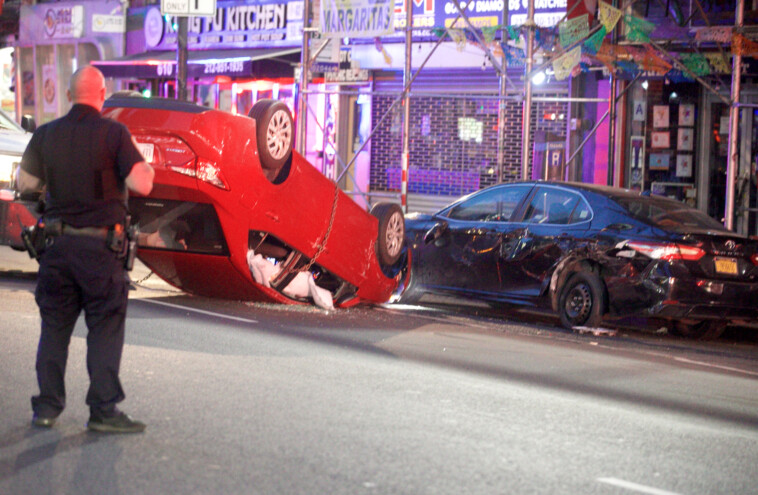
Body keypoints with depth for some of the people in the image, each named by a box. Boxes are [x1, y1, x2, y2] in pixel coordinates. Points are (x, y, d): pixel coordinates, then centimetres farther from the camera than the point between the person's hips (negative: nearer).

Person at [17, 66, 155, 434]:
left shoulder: (46, 135, 4)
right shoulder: (113, 133, -8)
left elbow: (24, 183, 11)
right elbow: (141, 184, -14)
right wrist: (146, 166, 7)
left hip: (57, 242, 4)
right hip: (99, 245, -4)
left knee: (54, 326, 12)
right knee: (105, 327, 2)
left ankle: (47, 407, 15)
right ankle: (103, 410, 2)